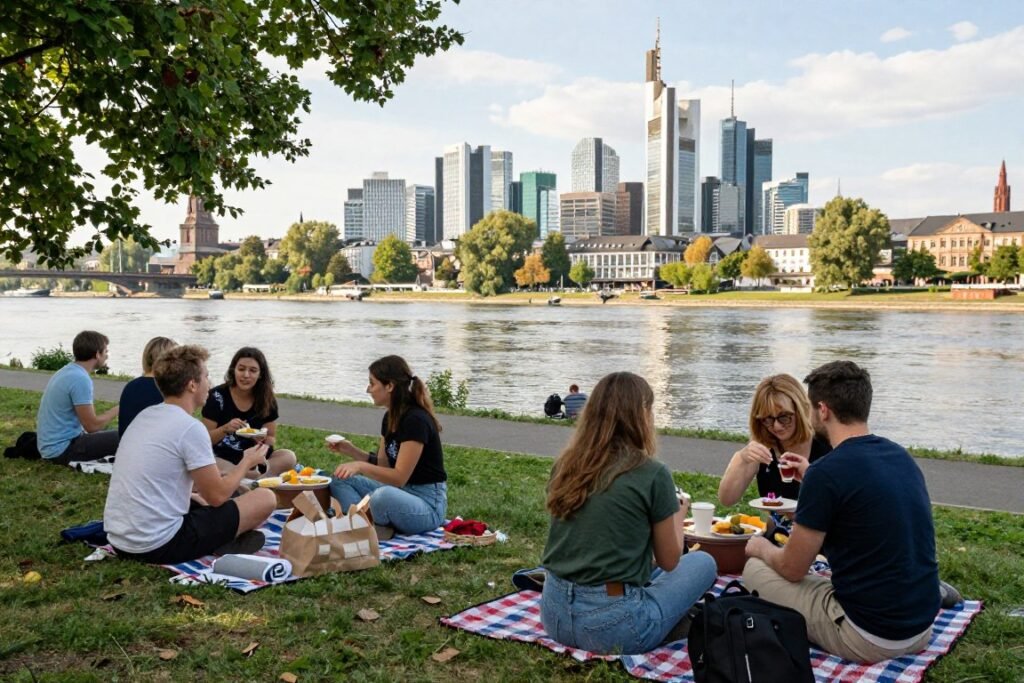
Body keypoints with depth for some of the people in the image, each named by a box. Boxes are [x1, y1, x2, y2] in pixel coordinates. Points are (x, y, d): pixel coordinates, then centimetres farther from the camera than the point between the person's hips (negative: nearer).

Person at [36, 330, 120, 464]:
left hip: (51, 444, 10)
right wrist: (118, 409, -5)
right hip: (62, 449, -10)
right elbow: (92, 426, -18)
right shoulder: (81, 379, -20)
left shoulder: (67, 371, 9)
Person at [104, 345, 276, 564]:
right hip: (159, 546, -8)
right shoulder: (191, 428, -16)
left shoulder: (145, 416, 10)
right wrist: (247, 462, 8)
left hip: (119, 540, 9)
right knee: (265, 498, -3)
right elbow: (216, 496, -9)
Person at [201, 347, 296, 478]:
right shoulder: (217, 396, -5)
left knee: (288, 457, -25)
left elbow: (271, 440, 8)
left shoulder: (267, 400, 2)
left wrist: (263, 440, -16)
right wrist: (225, 429, -23)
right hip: (222, 459, -3)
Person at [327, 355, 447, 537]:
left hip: (427, 503, -9)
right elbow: (383, 465, 13)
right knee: (340, 480, 1)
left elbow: (399, 477, -22)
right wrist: (352, 451, 2)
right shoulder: (390, 417, 6)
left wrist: (361, 466, -31)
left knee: (383, 496, -39)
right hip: (399, 492, 9)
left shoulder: (416, 420, -21)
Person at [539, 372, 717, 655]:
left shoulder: (565, 464, 3)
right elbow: (669, 561, 1)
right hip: (611, 624, -6)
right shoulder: (652, 474, -12)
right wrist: (678, 514, 19)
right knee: (703, 562, 15)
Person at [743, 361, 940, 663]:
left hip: (869, 640, -8)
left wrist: (761, 548, 12)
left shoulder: (826, 473, -19)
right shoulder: (902, 456, 4)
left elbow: (792, 569, -9)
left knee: (755, 570, 6)